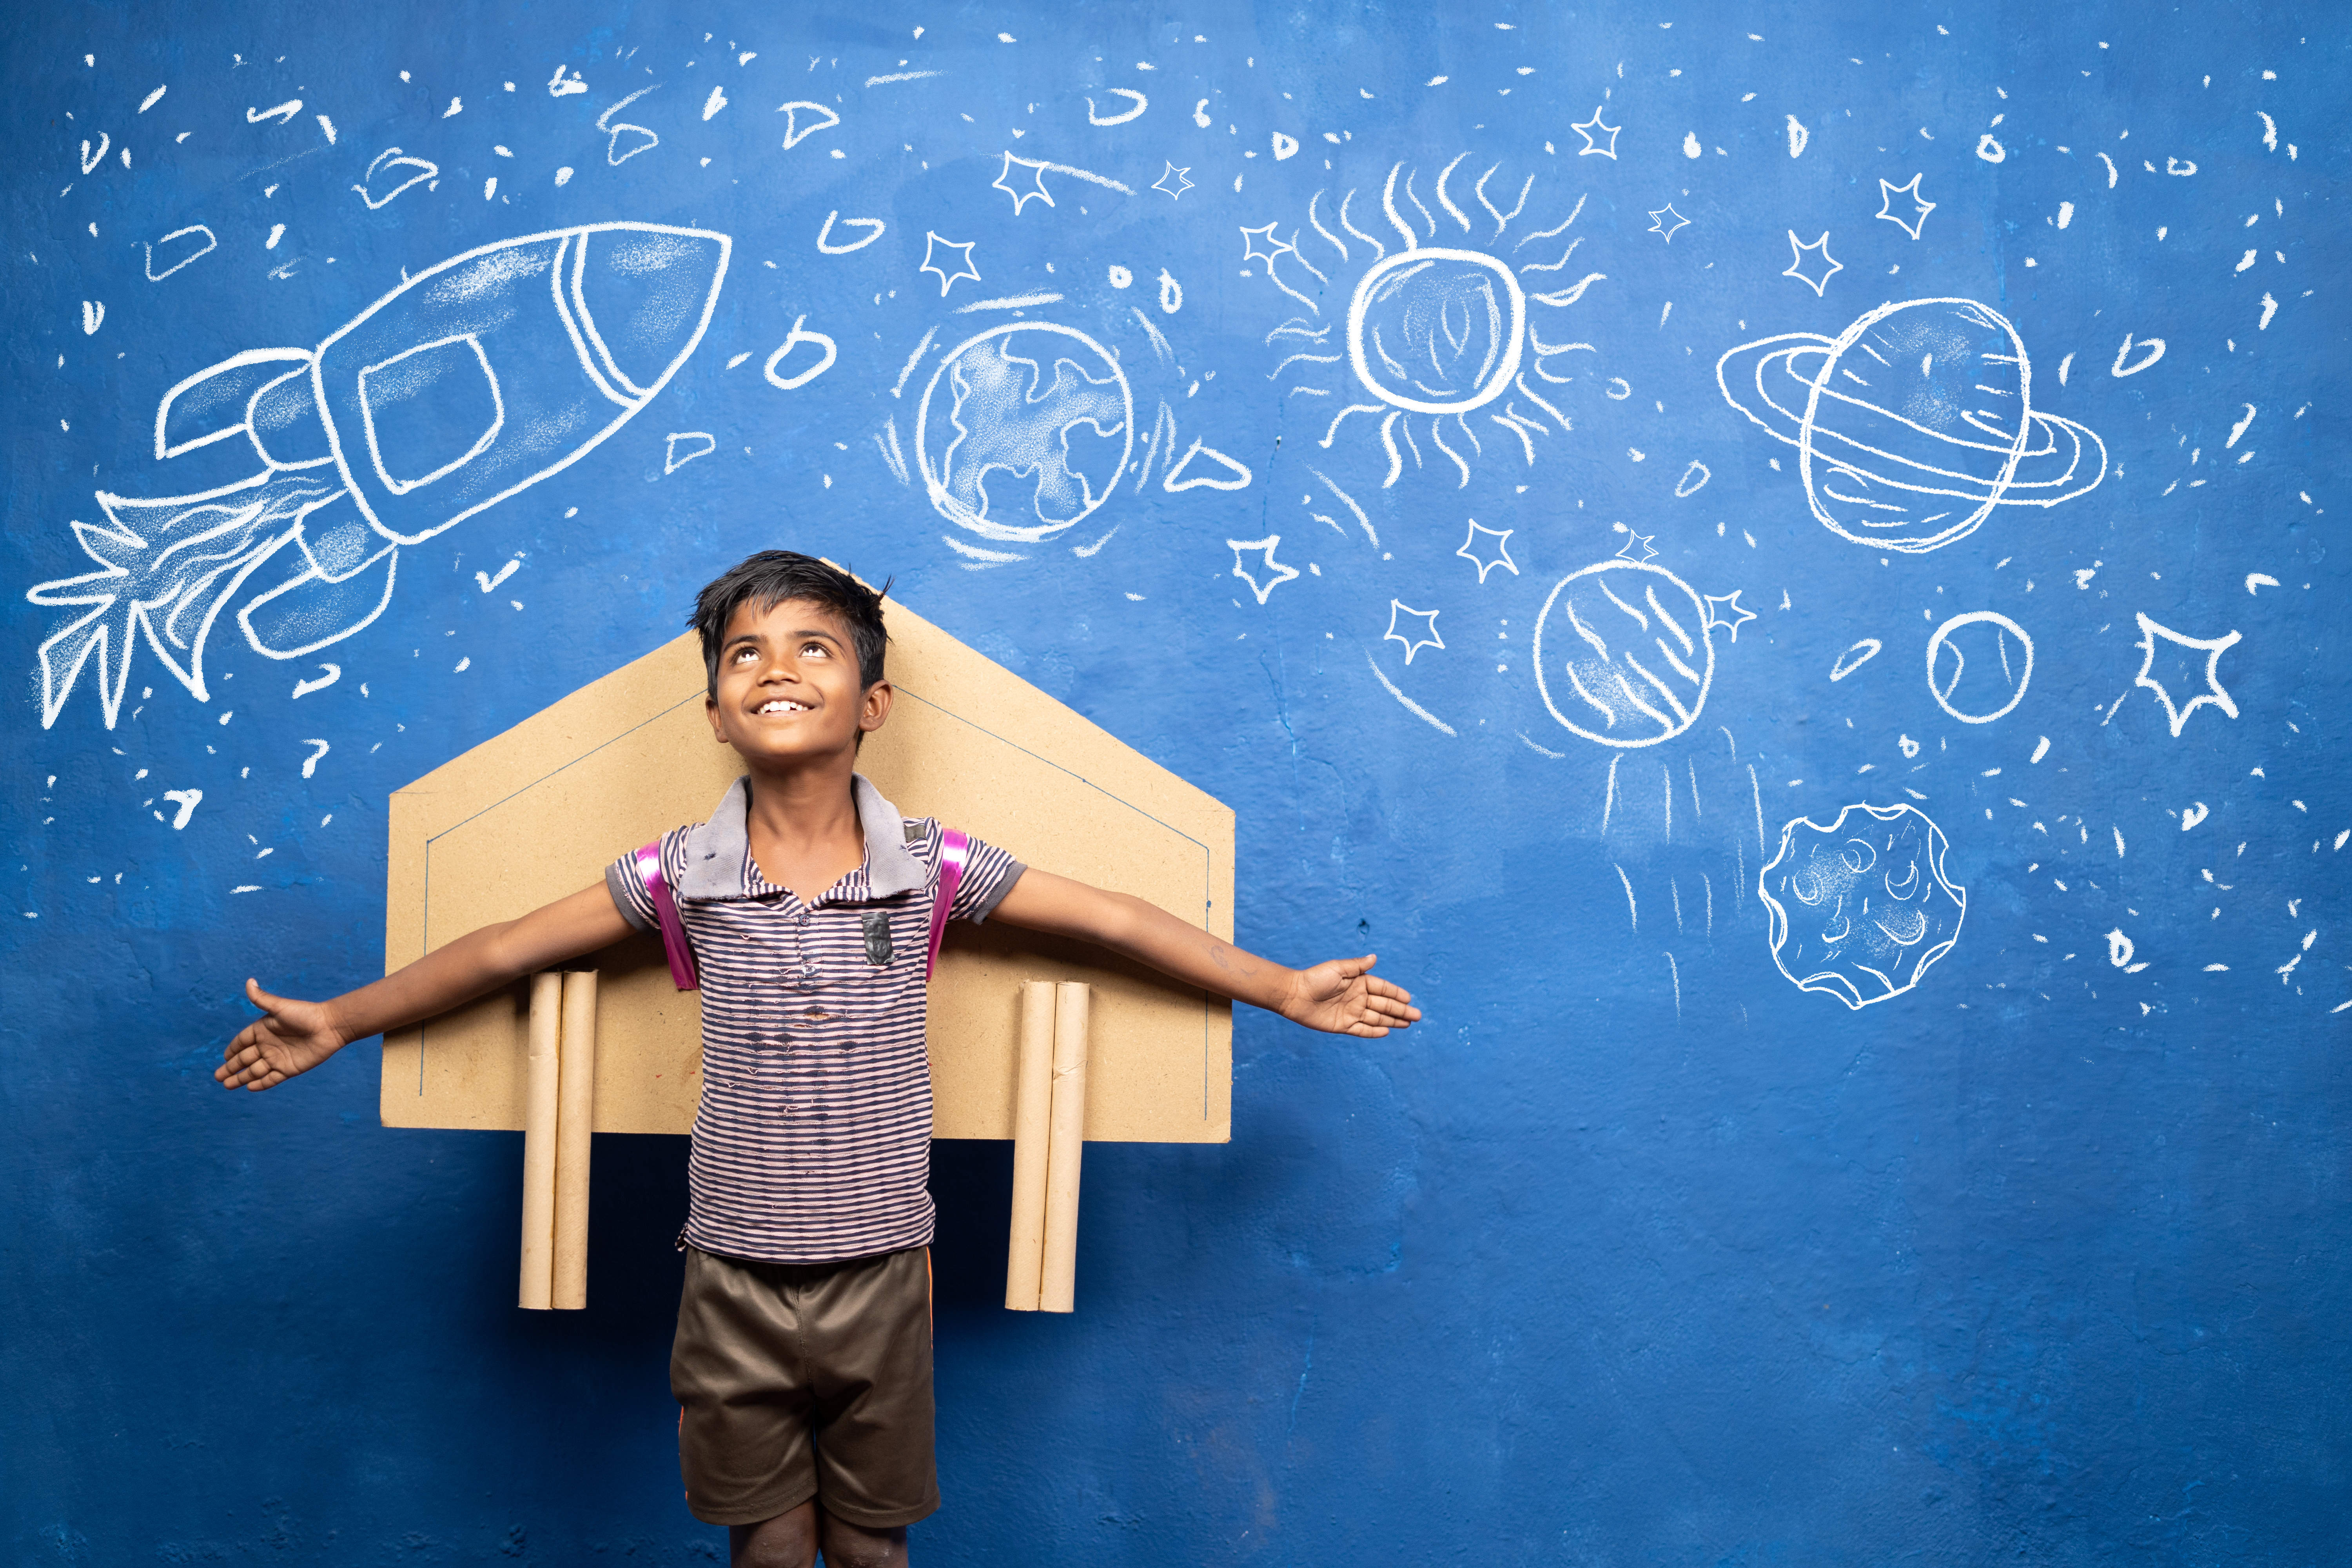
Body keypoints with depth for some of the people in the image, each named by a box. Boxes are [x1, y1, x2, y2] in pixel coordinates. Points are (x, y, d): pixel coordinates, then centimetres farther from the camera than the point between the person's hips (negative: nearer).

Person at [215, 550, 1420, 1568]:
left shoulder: (932, 868, -8)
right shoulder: (683, 874, -7)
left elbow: (1115, 923, -1)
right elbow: (505, 951, 3)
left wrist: (1288, 991, 1)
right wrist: (339, 1022, 8)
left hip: (878, 1284, 0)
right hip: (734, 1290, 0)